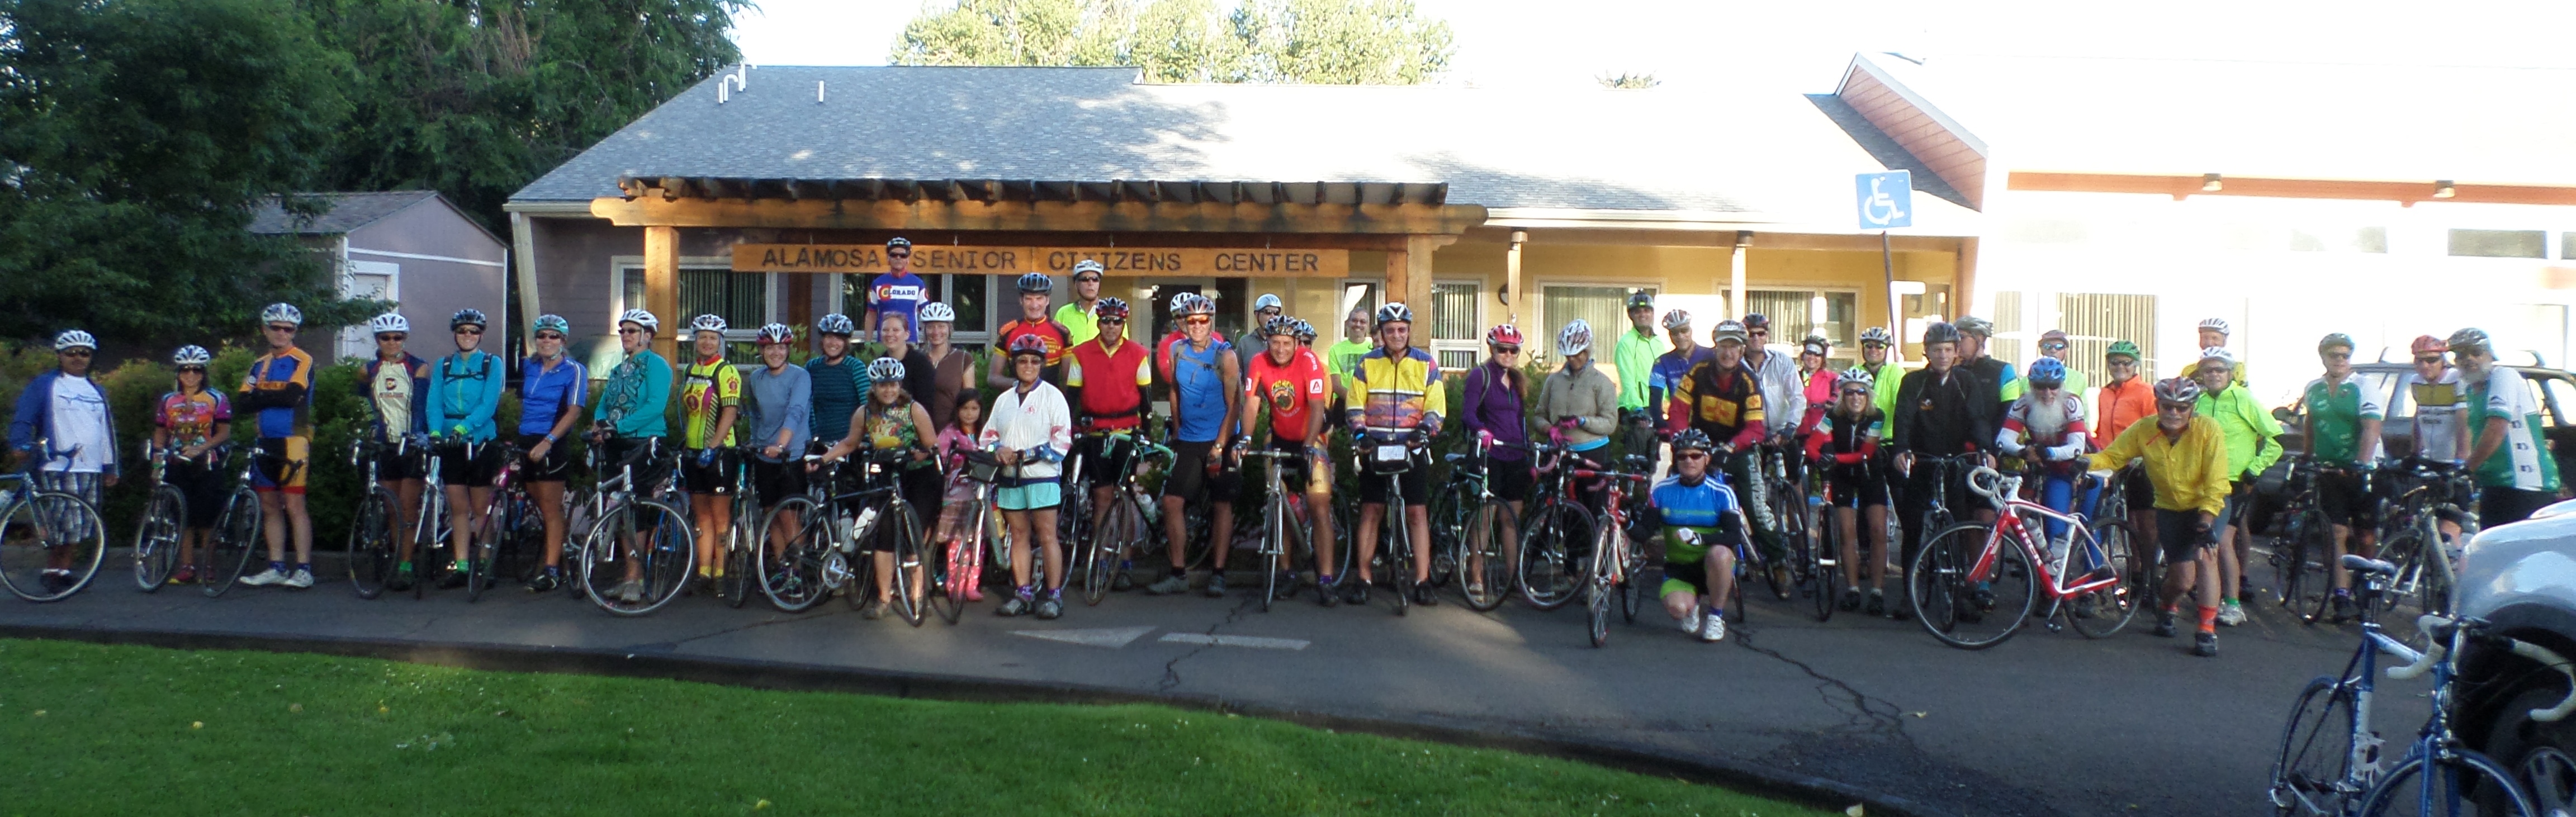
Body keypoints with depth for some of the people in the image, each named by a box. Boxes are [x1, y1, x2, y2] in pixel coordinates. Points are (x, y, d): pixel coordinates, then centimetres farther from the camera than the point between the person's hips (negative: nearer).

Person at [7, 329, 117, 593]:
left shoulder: (97, 391, 22)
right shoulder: (44, 385, 5)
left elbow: (107, 430, 23)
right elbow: (22, 420, -3)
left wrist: (110, 468, 20)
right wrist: (21, 446, -21)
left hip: (91, 470, 6)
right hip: (56, 468, -6)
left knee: (80, 526, 4)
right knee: (64, 522, -13)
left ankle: (63, 571, 13)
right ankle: (51, 571, -3)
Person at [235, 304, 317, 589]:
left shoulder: (302, 361, -3)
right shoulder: (260, 365, 17)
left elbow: (291, 396, -18)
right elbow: (241, 401, 7)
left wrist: (259, 397, -5)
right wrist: (272, 398, -9)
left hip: (293, 440, -7)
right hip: (265, 442, 7)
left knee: (293, 504, -9)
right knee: (269, 506, 9)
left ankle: (304, 569, -8)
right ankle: (276, 568, 14)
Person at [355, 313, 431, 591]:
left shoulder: (418, 367, -2)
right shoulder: (369, 370, 10)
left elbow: (421, 406, -10)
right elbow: (365, 403, 21)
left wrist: (417, 435, -24)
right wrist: (372, 427, 7)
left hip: (413, 445, -4)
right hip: (386, 445, 4)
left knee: (408, 506, -10)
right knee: (392, 508, 5)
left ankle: (406, 568, -9)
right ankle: (397, 563, 11)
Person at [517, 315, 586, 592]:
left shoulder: (574, 370, -6)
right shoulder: (528, 366, 11)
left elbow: (574, 412, -14)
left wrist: (548, 441, -23)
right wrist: (518, 437, 13)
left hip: (554, 444, -6)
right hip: (526, 442, 6)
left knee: (551, 507, -6)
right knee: (539, 504, 10)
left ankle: (552, 571, -5)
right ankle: (561, 559, 21)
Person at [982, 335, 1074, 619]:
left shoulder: (1051, 395, -1)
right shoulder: (1004, 399, 16)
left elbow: (1062, 441, -8)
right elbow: (988, 435, 17)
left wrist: (1028, 454, -16)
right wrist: (998, 449, -6)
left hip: (1042, 475, -5)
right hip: (1010, 477, 5)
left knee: (1046, 536, -6)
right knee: (1019, 536, 7)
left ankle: (1054, 595, -3)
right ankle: (1023, 594, 12)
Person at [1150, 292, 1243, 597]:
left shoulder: (1224, 356, -11)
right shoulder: (1177, 352, 3)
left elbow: (1234, 406, -12)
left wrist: (1219, 446, -18)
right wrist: (1176, 432, 15)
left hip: (1219, 440, -4)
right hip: (1187, 441, 4)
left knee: (1222, 505, 1)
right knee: (1171, 502, -2)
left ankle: (1218, 574, 9)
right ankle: (1179, 574, 6)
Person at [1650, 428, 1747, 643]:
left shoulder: (1722, 493, -9)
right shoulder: (1662, 491, -4)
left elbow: (1734, 537, -19)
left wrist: (1699, 538, -36)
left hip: (1713, 567, -1)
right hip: (1679, 568, 1)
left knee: (1720, 553, -37)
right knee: (1677, 608, -30)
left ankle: (1716, 616, -12)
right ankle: (1692, 605, 12)